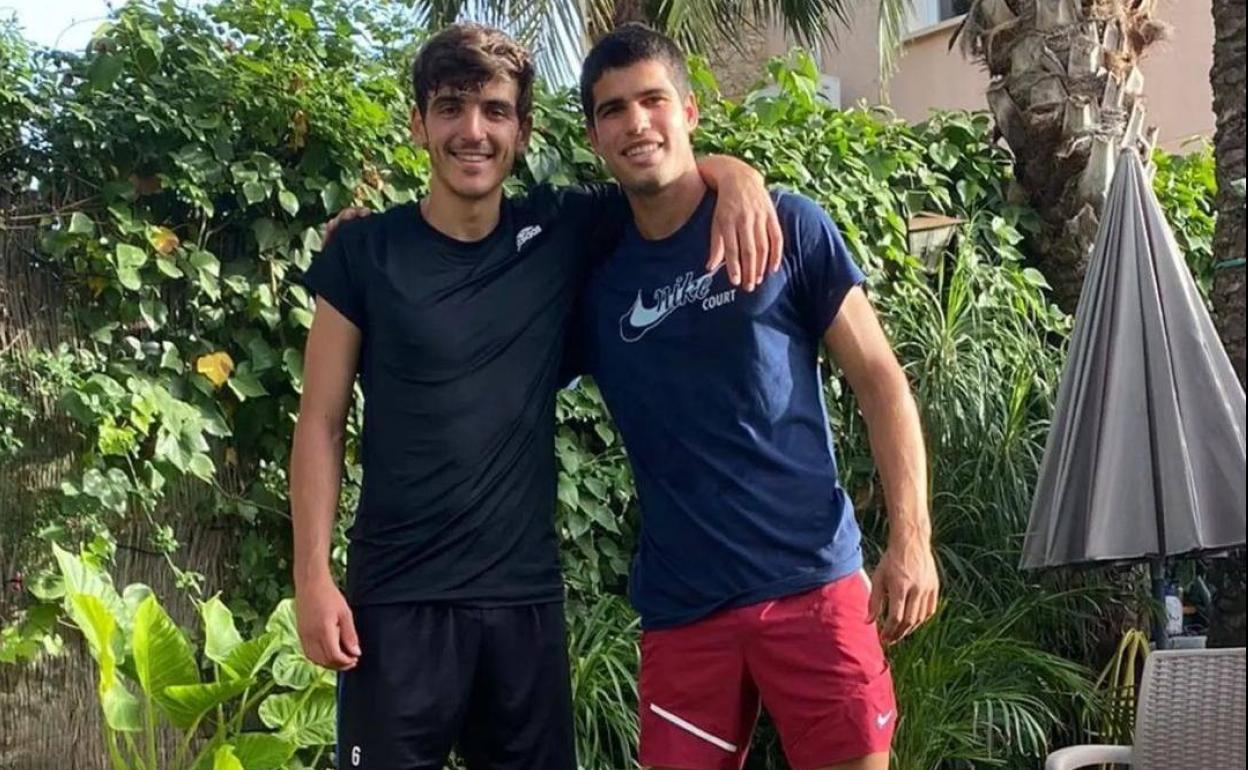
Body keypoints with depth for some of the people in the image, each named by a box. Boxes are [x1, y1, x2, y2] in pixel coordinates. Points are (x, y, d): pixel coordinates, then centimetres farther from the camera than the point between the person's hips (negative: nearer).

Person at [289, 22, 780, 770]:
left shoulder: (560, 233, 2)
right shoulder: (364, 251, -3)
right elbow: (322, 423, 0)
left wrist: (736, 178, -12)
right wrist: (313, 577, -7)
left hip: (527, 594, 3)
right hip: (397, 597, -2)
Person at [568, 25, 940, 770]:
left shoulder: (787, 226, 0)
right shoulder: (592, 274, 7)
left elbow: (880, 380, 1)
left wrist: (911, 539, -9)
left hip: (813, 581, -2)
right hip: (681, 605, 3)